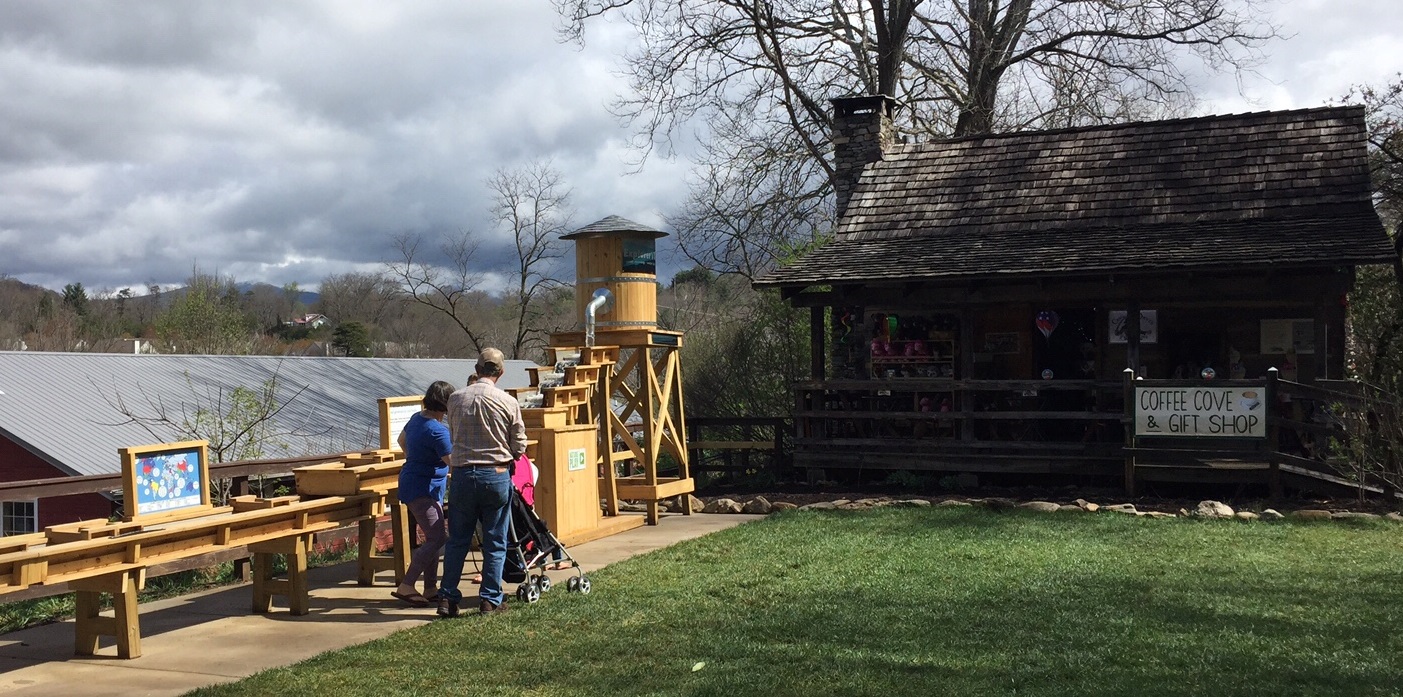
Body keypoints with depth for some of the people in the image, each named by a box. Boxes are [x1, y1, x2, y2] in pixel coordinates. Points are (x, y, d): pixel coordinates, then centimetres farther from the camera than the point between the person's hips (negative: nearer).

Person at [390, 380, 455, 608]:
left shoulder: (417, 418, 7)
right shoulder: (438, 431, -22)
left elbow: (401, 440, 26)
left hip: (413, 484, 10)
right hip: (423, 489, -10)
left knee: (434, 537, 13)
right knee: (437, 538, -14)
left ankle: (430, 588, 15)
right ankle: (406, 587, -15)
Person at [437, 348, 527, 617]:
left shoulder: (456, 399, -1)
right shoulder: (508, 402, -7)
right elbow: (519, 446, -1)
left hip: (462, 474, 2)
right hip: (496, 475, -2)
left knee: (457, 541, 11)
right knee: (495, 543, 8)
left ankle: (448, 597, 11)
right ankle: (490, 599, 11)